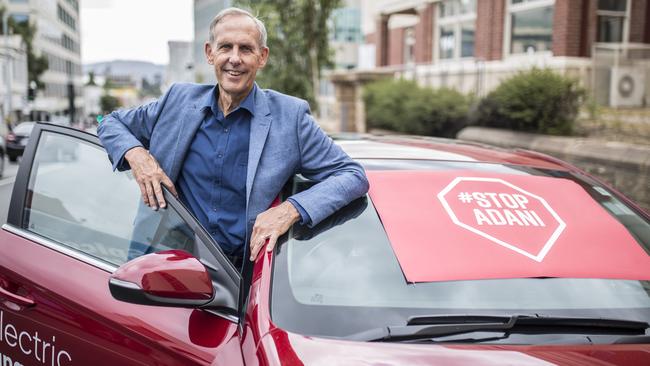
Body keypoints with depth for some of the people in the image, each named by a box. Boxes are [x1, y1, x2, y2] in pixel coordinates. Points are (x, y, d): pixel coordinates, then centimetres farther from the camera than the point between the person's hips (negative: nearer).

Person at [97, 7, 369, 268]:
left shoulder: (290, 116, 1)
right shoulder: (179, 100, 10)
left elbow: (353, 176, 0)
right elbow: (111, 123, 21)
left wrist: (291, 210, -16)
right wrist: (135, 153, -2)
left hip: (244, 270, -2)